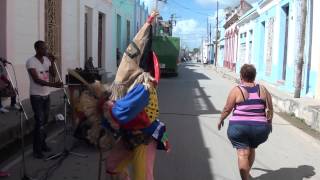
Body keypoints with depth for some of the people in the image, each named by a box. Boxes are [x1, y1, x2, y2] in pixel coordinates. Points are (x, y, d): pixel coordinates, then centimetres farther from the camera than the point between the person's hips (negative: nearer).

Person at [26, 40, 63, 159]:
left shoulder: (47, 60, 5)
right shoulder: (31, 61, -16)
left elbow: (53, 74, 0)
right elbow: (37, 80, -25)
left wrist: (52, 63, -15)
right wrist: (53, 85, -35)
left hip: (46, 95, 6)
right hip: (36, 96, -6)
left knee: (44, 121, 13)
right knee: (40, 122, -7)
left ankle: (42, 143, 29)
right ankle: (37, 150, 3)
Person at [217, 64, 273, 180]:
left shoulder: (236, 90, -7)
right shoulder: (263, 89, 3)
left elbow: (227, 109, -3)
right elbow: (270, 109, 5)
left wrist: (221, 120, 14)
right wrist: (269, 123, 20)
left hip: (239, 127, -4)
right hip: (259, 128, 4)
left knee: (243, 153, -3)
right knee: (251, 149, 25)